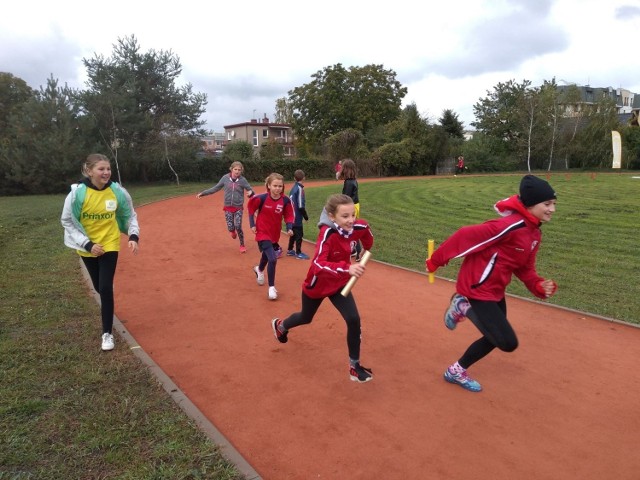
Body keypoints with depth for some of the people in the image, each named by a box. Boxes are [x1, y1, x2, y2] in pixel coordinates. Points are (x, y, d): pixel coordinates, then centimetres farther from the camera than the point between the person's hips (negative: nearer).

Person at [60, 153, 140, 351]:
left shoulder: (118, 191, -14)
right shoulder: (77, 193, -18)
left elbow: (130, 215, 1)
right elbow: (67, 221, -10)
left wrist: (134, 236, -13)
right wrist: (87, 244, -18)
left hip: (109, 244, -1)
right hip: (87, 247, 1)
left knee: (106, 288, -9)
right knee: (99, 288, 14)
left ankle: (107, 333, 3)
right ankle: (108, 311, 48)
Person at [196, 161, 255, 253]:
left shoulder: (242, 180, -8)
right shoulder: (225, 178, -4)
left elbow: (250, 190, -6)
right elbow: (216, 188, 4)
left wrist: (250, 192, -32)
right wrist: (203, 193, 2)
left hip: (238, 207, -1)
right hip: (228, 207, 1)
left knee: (238, 226, -12)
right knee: (230, 228, -3)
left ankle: (242, 245, 11)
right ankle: (233, 231, 37)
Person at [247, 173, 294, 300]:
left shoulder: (285, 200, -12)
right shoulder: (262, 198, -19)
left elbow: (288, 215, -2)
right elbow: (251, 208, -3)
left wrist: (289, 228, -18)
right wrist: (252, 224, -6)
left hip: (275, 234, 4)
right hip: (263, 233, -4)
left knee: (266, 256, 26)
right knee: (273, 259, -18)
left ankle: (259, 270, 61)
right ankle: (271, 287, -1)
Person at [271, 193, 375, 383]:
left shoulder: (358, 227, -20)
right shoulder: (327, 233, -38)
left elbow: (366, 230, 7)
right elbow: (318, 264, -51)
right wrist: (347, 268, -64)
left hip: (339, 284, 4)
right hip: (317, 284, -4)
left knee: (354, 320, -13)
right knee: (306, 318, 23)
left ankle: (354, 366, 7)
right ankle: (280, 325, 58)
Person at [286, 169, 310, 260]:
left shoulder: (293, 187, 7)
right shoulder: (300, 188, -17)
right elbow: (300, 205, -20)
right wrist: (305, 216, -10)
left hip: (292, 215, 9)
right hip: (297, 216, -9)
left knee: (294, 233, 19)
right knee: (299, 234, -1)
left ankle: (290, 250, 28)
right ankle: (298, 253, 5)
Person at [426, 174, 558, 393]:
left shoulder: (535, 233, 6)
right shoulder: (512, 225, -27)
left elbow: (524, 268, 11)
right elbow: (467, 236, -26)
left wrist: (539, 286, -10)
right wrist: (435, 261, -20)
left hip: (495, 292, 10)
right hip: (477, 289, -10)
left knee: (495, 338, 21)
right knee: (508, 342, -7)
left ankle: (456, 371, 37)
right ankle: (464, 308, 8)